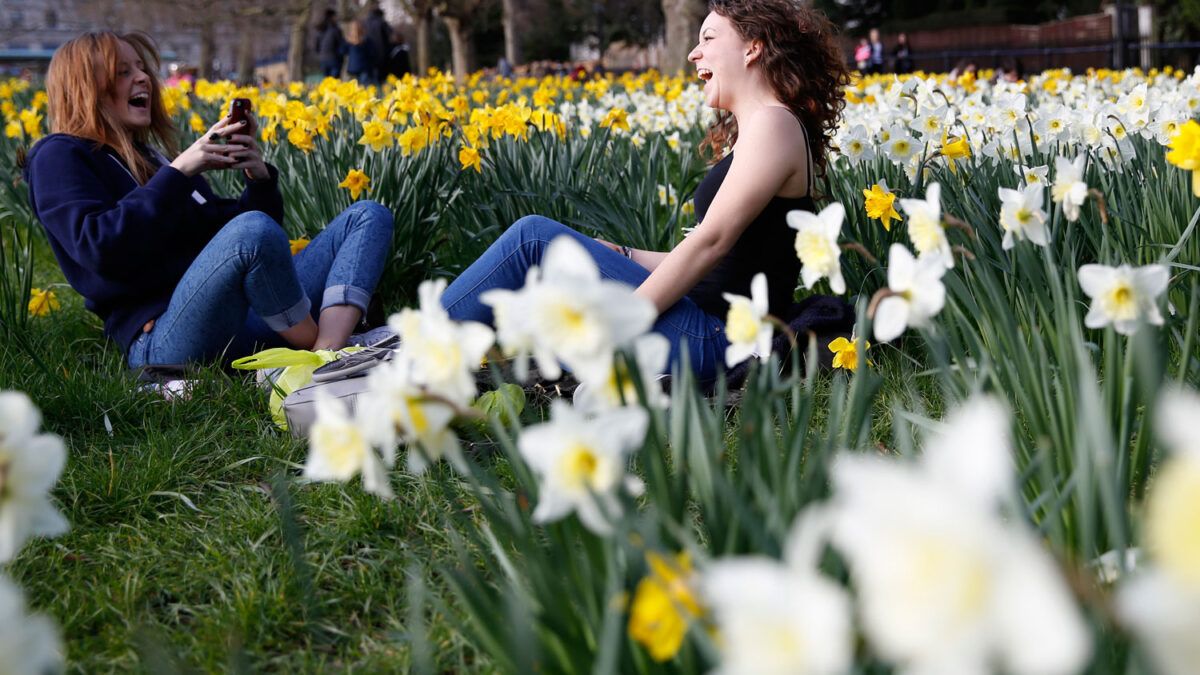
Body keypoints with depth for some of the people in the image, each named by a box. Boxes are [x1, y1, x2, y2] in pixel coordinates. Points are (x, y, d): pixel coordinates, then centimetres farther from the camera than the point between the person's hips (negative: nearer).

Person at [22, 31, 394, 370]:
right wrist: (178, 172, -11)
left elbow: (227, 227, 28)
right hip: (162, 339, -8)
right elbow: (101, 249, -12)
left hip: (244, 320, 8)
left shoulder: (153, 159, 29)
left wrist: (260, 179, 8)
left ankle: (326, 357, -30)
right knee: (254, 229, -37)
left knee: (369, 215, -2)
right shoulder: (59, 157, 7)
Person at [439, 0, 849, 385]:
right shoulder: (758, 129, 20)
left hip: (711, 343, -10)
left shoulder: (774, 123, -10)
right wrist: (618, 257, 11)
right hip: (706, 327, 10)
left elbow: (711, 242, -18)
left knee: (533, 238, -12)